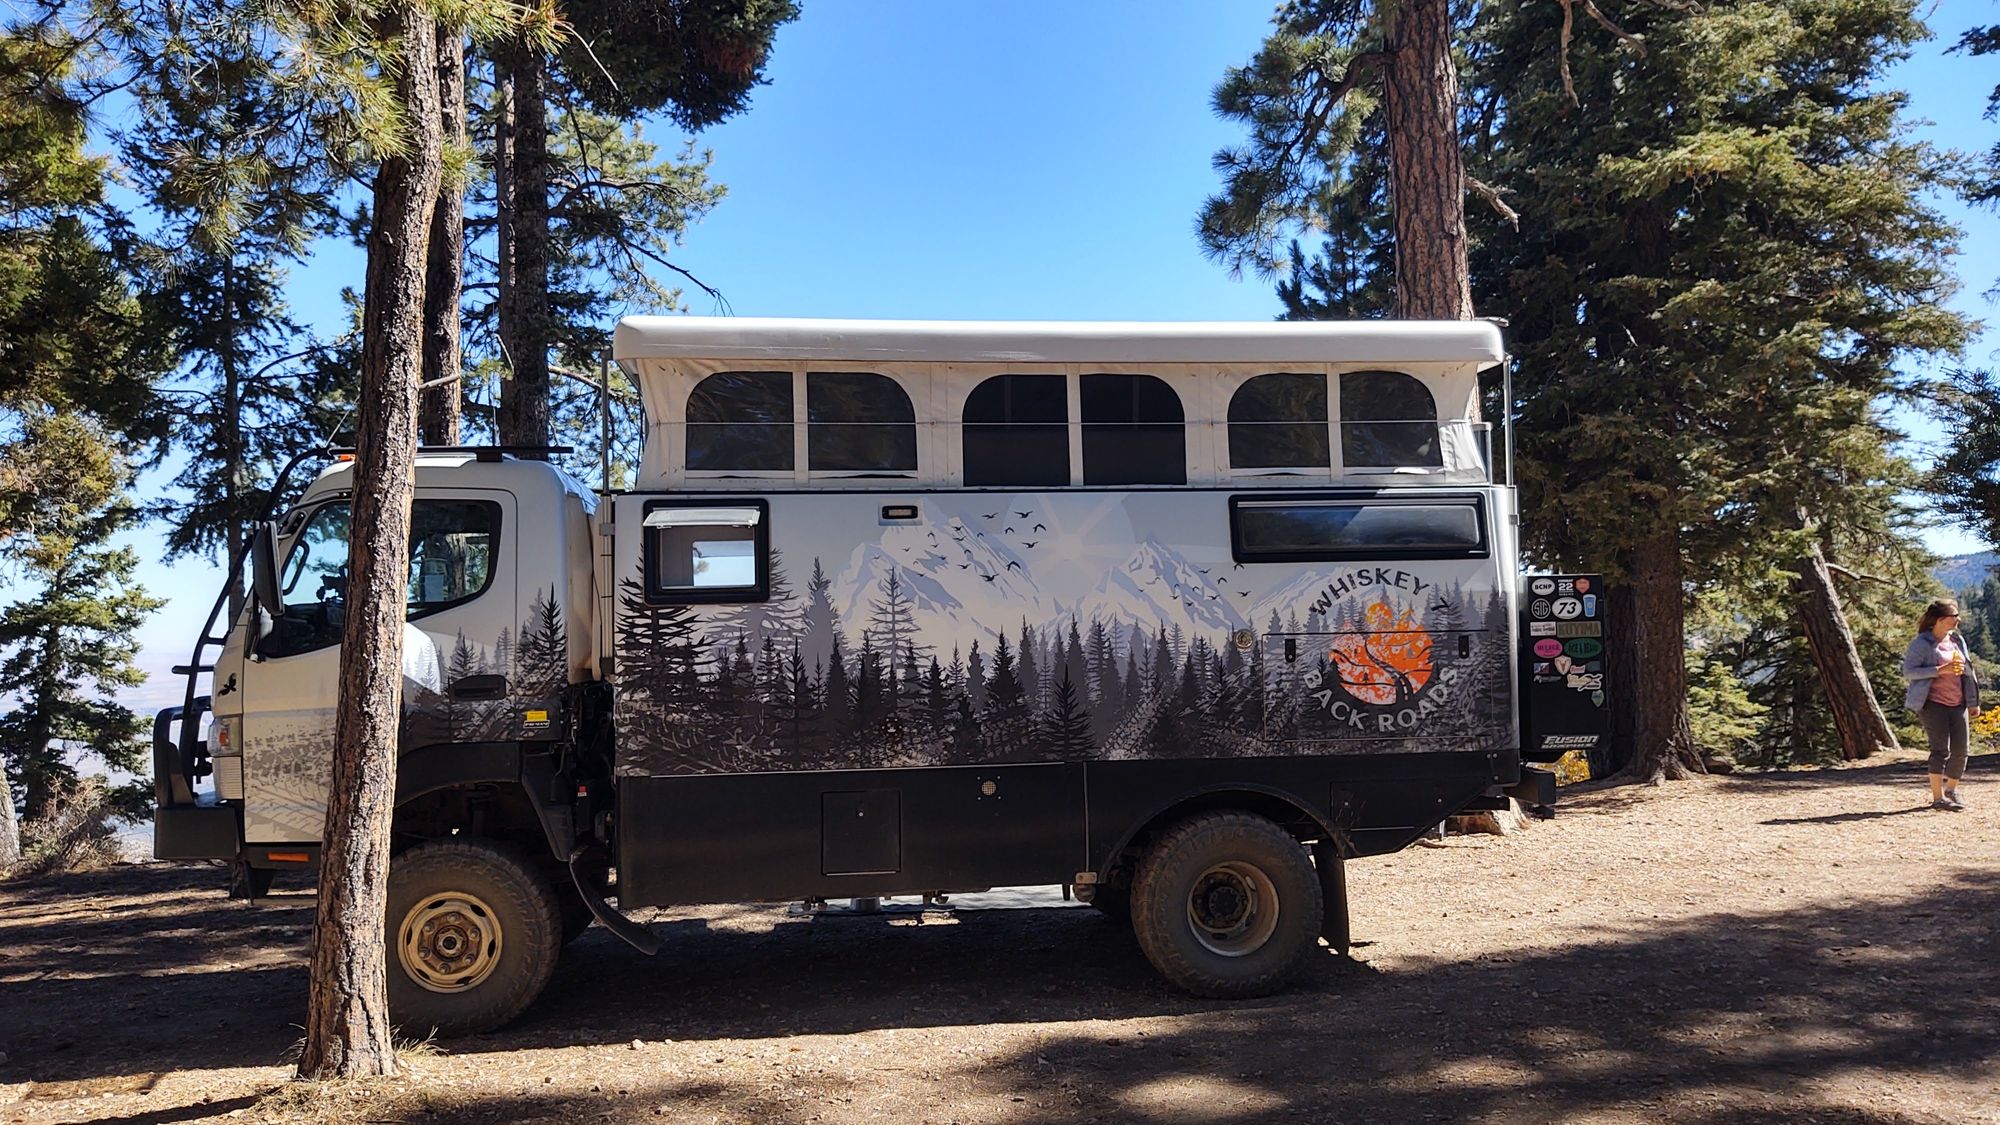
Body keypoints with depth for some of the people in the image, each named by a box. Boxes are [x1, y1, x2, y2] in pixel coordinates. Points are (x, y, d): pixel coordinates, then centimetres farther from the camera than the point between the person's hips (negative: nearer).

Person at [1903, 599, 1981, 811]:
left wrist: (1973, 702, 17)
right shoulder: (1922, 644, -8)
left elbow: (1967, 671, 19)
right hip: (1933, 704, -6)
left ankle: (1951, 789, 26)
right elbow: (1908, 672, -14)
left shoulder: (1957, 641, 12)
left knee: (1961, 749, 6)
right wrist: (1940, 670, -22)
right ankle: (1938, 797, -2)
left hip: (1958, 704, 6)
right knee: (1941, 749, -8)